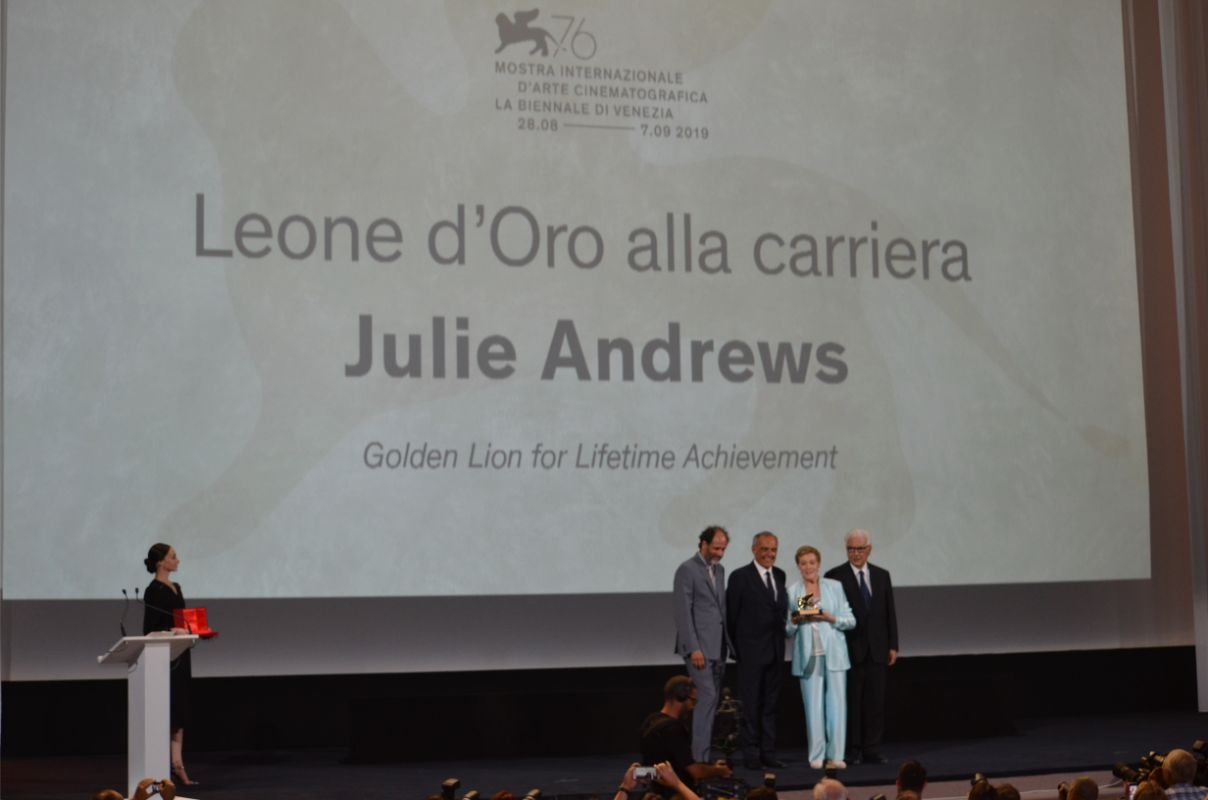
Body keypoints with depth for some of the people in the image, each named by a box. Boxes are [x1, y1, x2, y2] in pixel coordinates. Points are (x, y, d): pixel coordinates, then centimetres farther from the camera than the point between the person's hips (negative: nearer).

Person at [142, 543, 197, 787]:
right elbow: (150, 630, -16)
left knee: (179, 713, 6)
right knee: (165, 713, -3)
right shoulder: (153, 591, -13)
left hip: (179, 656, 9)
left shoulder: (176, 588, 14)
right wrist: (172, 630, -29)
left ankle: (177, 766, 6)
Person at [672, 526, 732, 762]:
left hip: (718, 648, 8)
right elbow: (683, 612, -13)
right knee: (707, 697, -13)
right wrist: (693, 649, -17)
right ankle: (699, 756, -11)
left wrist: (726, 644, 14)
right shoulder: (687, 570, -8)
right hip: (699, 647, -8)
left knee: (711, 700, 6)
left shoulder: (719, 570, 16)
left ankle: (702, 755, 10)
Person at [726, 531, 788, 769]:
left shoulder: (779, 575, 11)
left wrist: (781, 640, 5)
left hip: (775, 651, 6)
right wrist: (737, 647, -4)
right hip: (751, 651, -6)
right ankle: (751, 754, 4)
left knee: (771, 704, 10)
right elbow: (731, 615, -5)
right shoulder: (740, 577, -6)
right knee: (750, 705, -1)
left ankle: (768, 753, 16)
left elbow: (781, 609, 14)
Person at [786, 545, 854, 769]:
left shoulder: (835, 587, 8)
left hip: (834, 652, 0)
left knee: (837, 703, -4)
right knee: (813, 706, -1)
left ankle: (835, 755, 0)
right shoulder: (792, 591, 8)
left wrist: (830, 618, -10)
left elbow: (850, 620, 7)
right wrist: (795, 620, -10)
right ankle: (817, 756, 6)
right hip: (808, 655, 0)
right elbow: (787, 630, 11)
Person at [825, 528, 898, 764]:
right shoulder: (835, 576, -3)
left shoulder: (882, 576, 11)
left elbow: (889, 613, 12)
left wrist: (893, 645, 6)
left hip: (877, 649, 4)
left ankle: (872, 749, 10)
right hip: (849, 648, -4)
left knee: (875, 701, 3)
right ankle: (851, 750, 7)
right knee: (851, 701, 0)